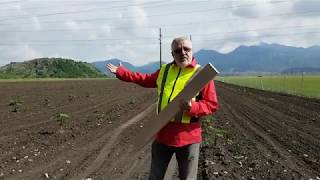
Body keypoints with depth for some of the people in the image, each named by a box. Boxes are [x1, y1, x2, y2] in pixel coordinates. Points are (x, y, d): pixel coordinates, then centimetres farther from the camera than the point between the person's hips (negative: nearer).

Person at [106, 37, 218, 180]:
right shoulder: (164, 70, 8)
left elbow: (212, 105, -9)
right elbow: (146, 80, 24)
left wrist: (192, 108, -28)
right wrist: (120, 72, 26)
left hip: (188, 137, -4)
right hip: (162, 134, 5)